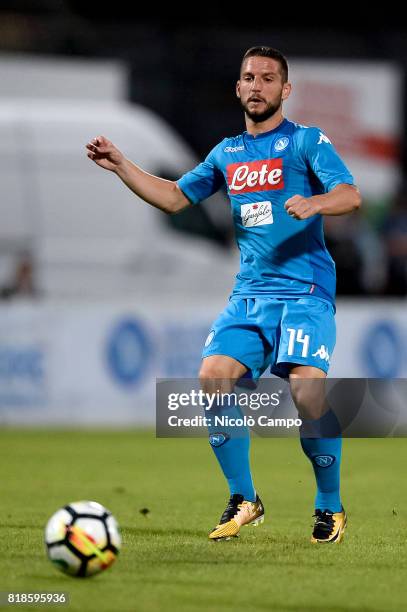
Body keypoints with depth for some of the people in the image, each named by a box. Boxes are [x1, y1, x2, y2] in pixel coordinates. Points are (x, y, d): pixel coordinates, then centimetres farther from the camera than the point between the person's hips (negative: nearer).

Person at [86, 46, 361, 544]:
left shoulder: (306, 141, 0)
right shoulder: (227, 153, 17)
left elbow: (350, 195, -12)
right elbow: (175, 197, 23)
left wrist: (315, 203, -33)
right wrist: (120, 166, 13)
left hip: (305, 291, -5)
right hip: (249, 292, 5)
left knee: (306, 388, -21)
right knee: (213, 376, -15)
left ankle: (330, 507, -2)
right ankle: (243, 500, -1)